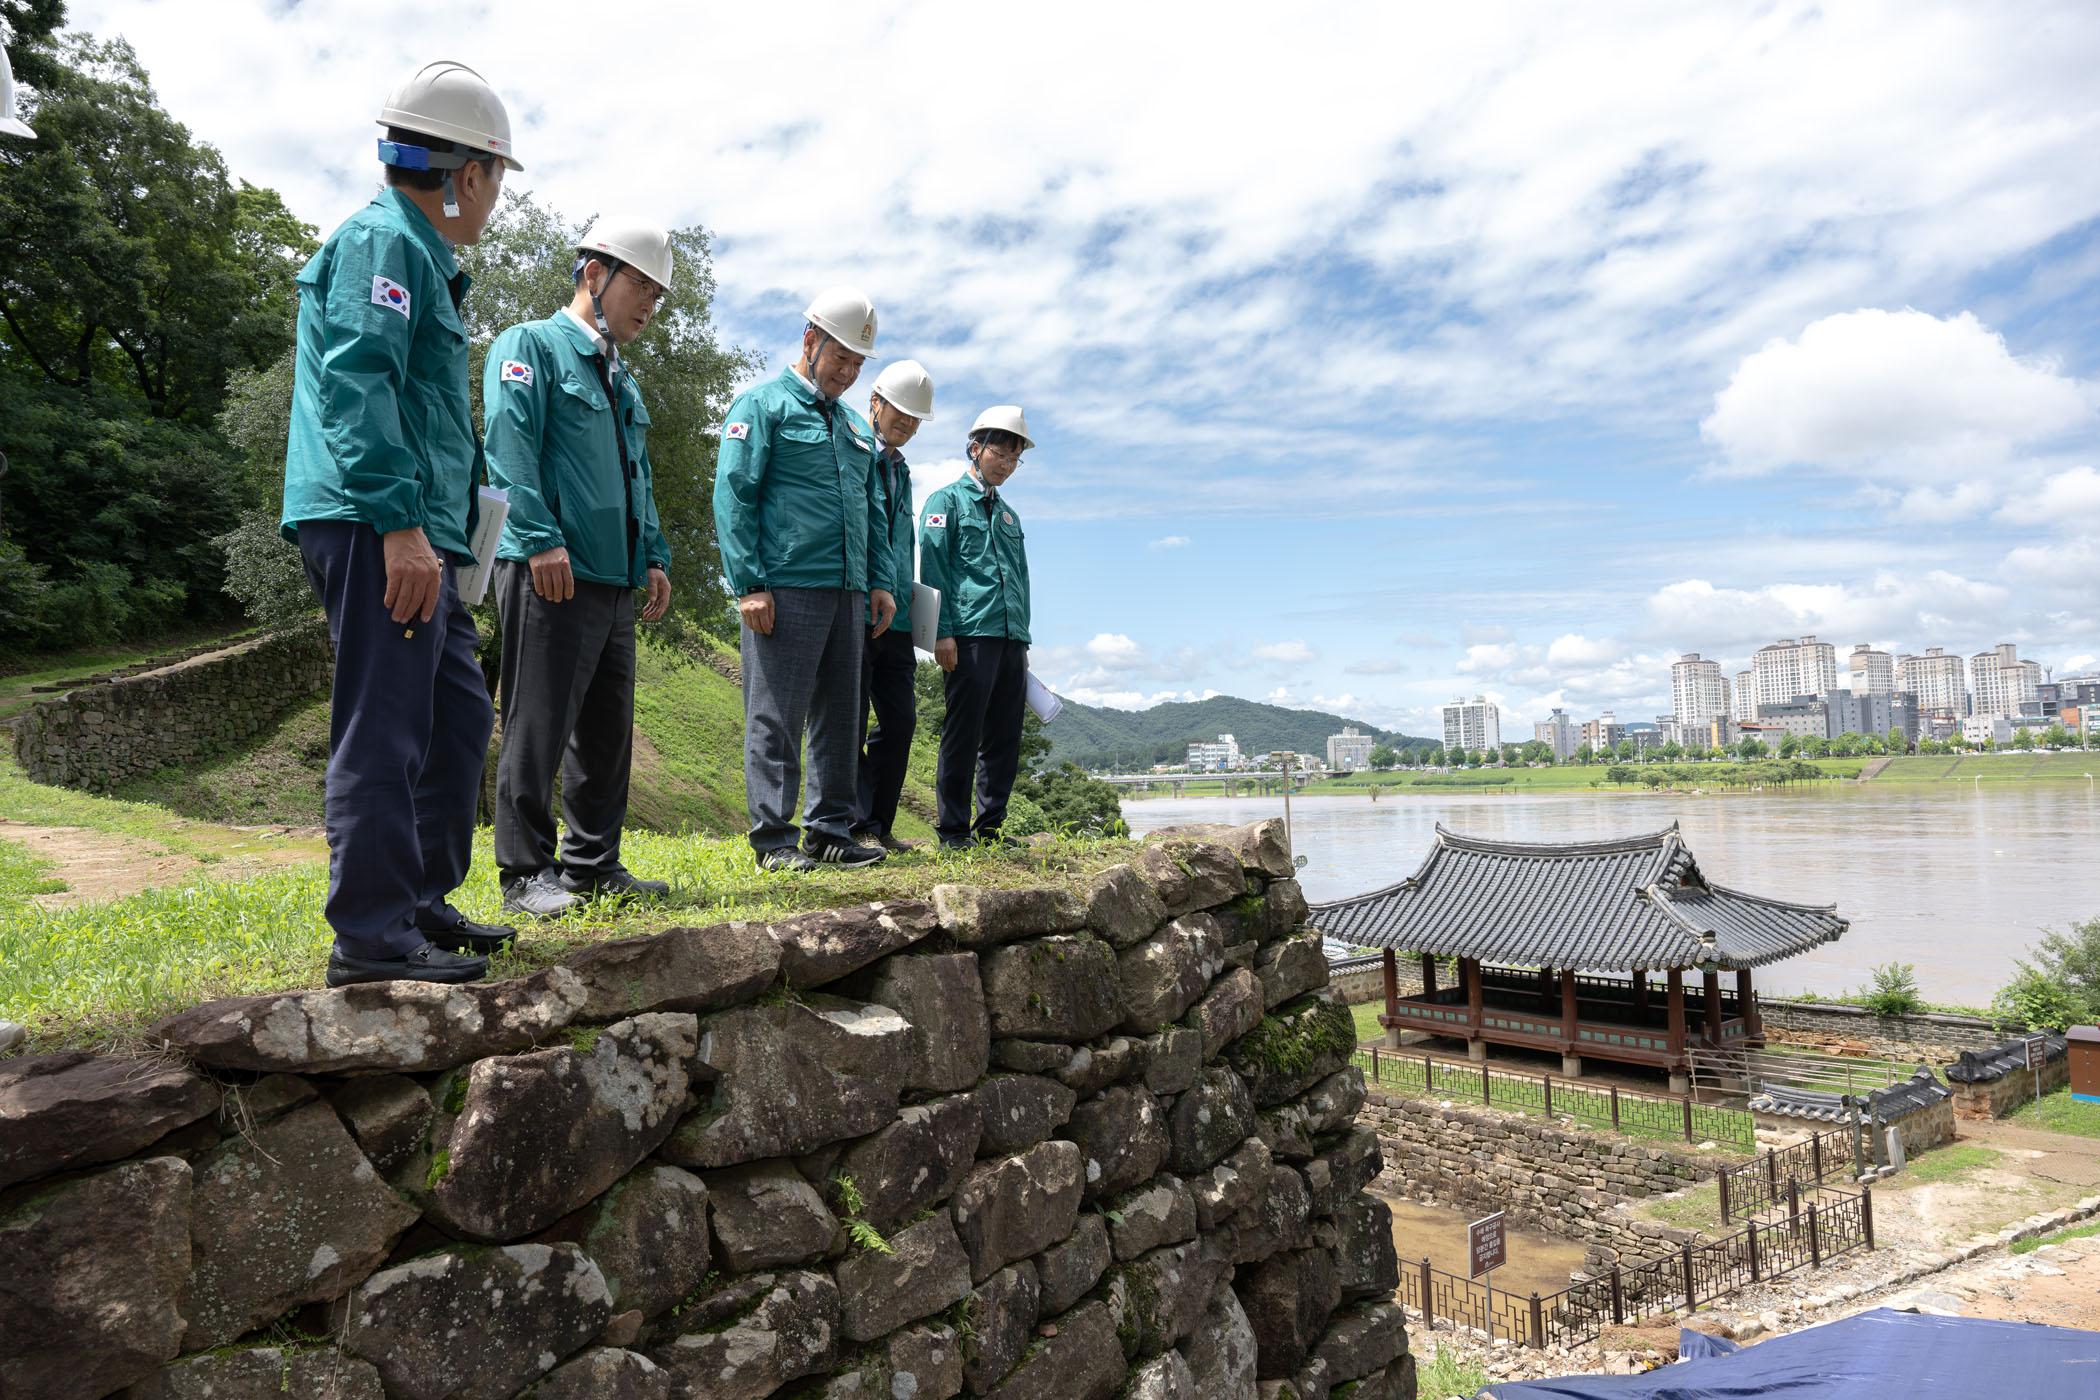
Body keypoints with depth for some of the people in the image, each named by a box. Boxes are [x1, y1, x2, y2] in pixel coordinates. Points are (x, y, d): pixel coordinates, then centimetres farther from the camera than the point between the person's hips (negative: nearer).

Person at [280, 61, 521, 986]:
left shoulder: (419, 256, 25)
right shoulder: (382, 241, -6)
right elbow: (354, 384, -18)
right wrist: (398, 521, -24)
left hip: (417, 538, 11)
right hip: (375, 530, -11)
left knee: (459, 715, 14)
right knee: (385, 729, -9)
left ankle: (423, 902, 24)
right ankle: (372, 936, -3)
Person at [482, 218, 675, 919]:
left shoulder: (621, 379, 25)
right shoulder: (531, 346, 0)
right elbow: (510, 447, -13)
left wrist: (654, 556, 16)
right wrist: (541, 538, -22)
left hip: (615, 580, 9)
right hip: (550, 573, -9)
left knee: (608, 729, 11)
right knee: (538, 724, -6)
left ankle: (593, 863, 20)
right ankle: (527, 874, 1)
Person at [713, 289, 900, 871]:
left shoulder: (853, 425, 22)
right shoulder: (762, 405, 1)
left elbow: (871, 511, 24)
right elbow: (733, 495, -7)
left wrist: (881, 582, 13)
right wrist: (749, 583, -14)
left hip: (847, 591, 7)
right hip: (785, 589, -7)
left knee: (838, 714, 8)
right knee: (776, 716, -4)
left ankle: (831, 830, 15)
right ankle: (773, 839, 2)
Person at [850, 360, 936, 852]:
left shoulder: (900, 469, 23)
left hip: (895, 615, 8)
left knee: (900, 720, 6)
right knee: (851, 721, -3)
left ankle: (879, 827, 14)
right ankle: (858, 824, 3)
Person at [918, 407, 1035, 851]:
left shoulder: (1008, 514, 24)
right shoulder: (947, 501, 4)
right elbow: (933, 568, -5)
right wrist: (943, 631, -14)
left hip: (1010, 638, 7)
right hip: (970, 635, -7)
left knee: (1004, 737, 6)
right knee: (963, 734, -6)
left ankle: (990, 827, 13)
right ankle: (953, 831, 0)